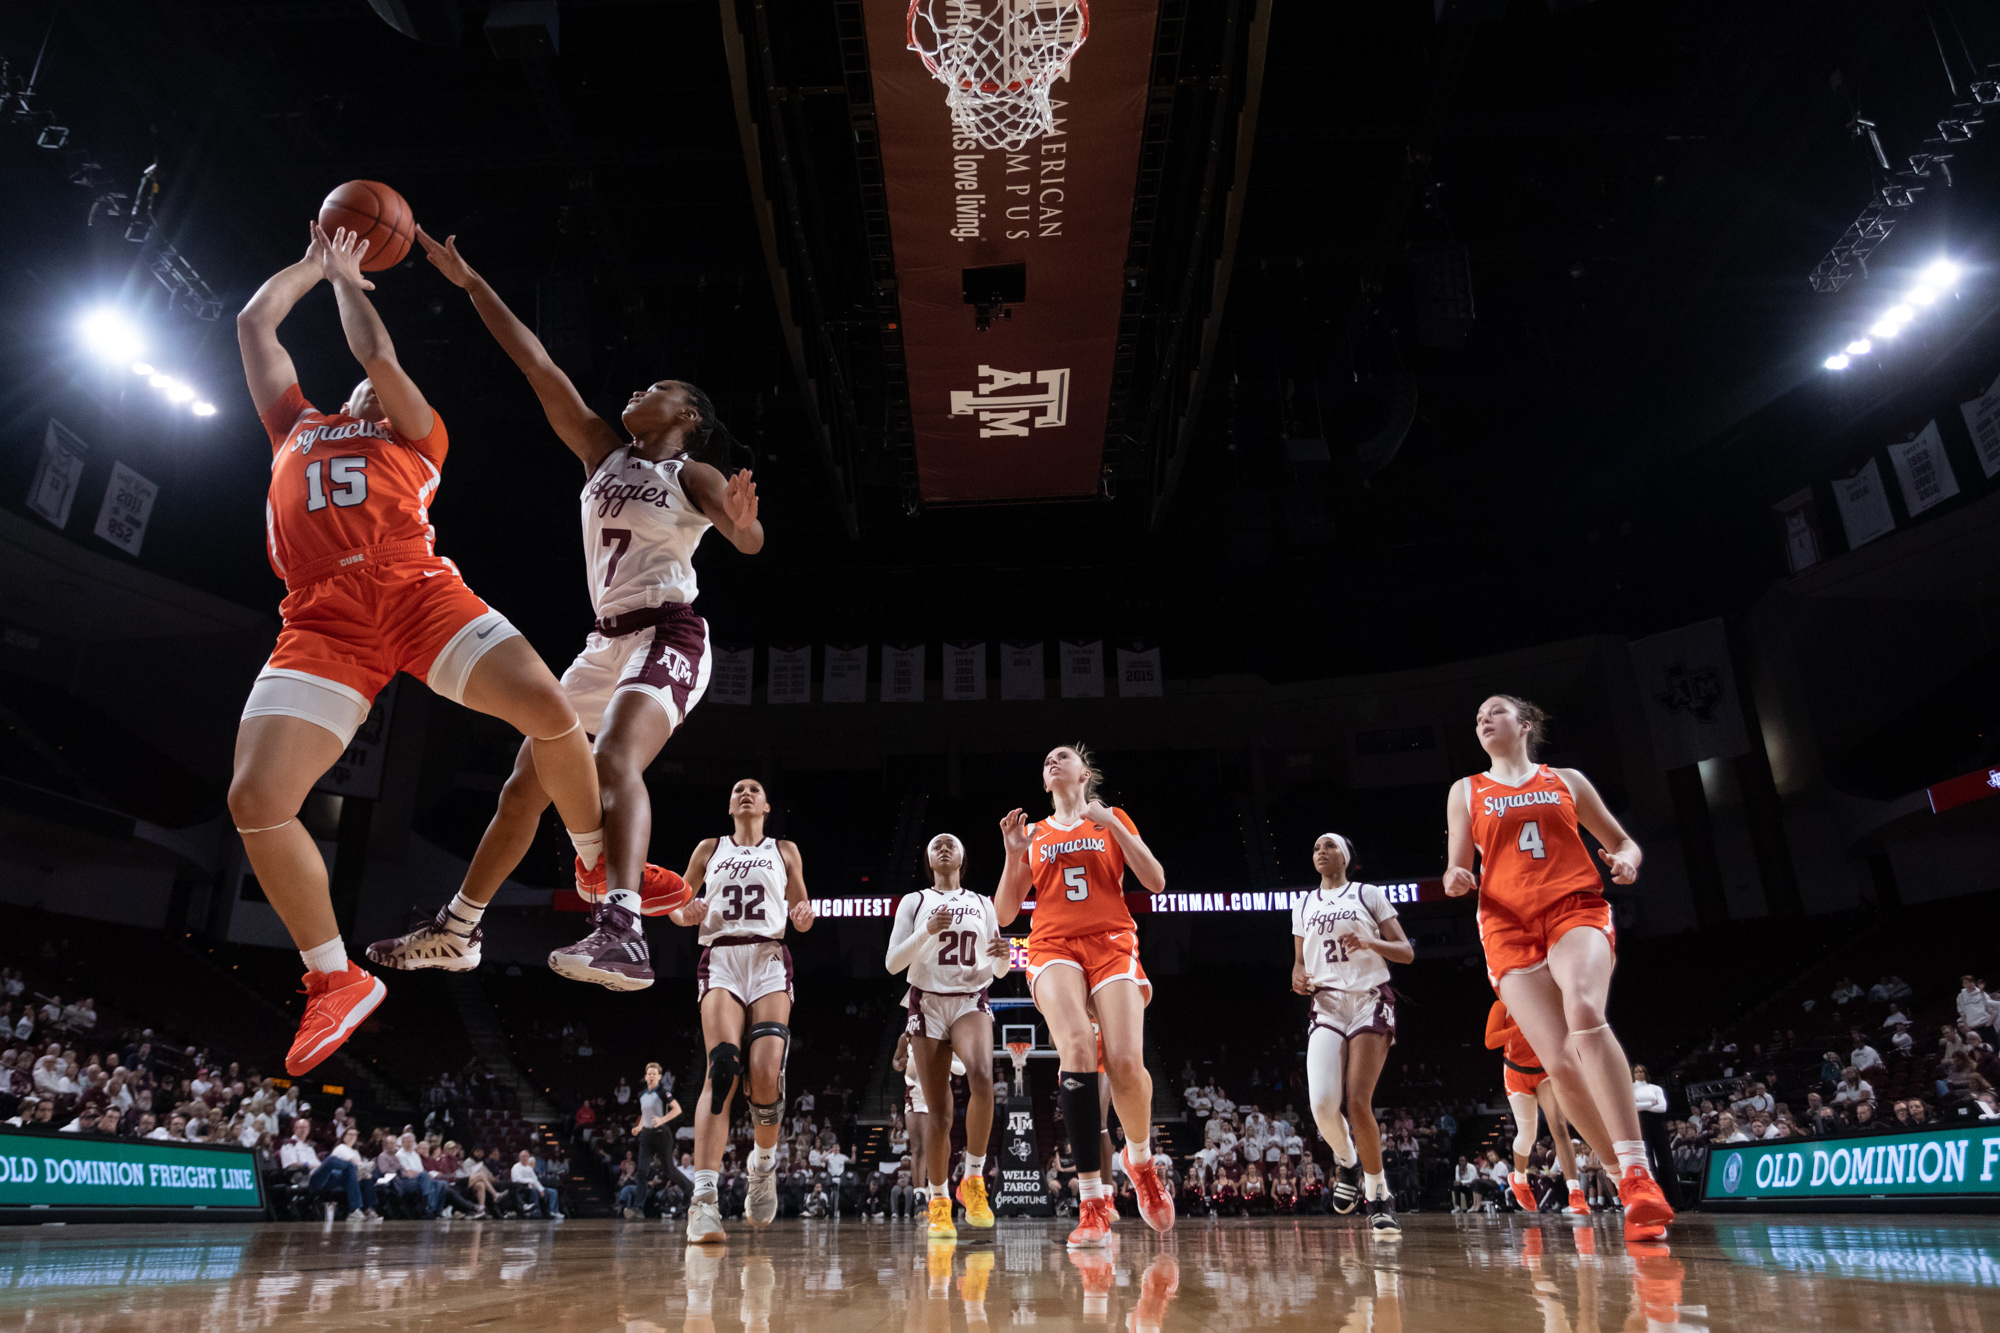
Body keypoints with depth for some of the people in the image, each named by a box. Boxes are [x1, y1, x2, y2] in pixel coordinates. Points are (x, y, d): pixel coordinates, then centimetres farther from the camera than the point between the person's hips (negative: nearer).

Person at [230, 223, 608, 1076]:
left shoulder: (417, 433, 24)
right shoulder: (295, 425, 35)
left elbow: (377, 353, 11)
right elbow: (253, 323, 37)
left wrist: (347, 277, 28)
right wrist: (318, 261, 46)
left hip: (412, 584, -2)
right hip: (322, 617, 3)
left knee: (546, 704, -25)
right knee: (255, 798, -17)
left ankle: (599, 863, 1)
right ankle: (336, 982, 0)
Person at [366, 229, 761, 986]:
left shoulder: (694, 474, -2)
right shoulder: (602, 451, 15)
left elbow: (748, 542, -19)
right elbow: (537, 364, 13)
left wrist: (743, 520, -43)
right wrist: (469, 283, 12)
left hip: (668, 638, -7)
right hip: (606, 641, 8)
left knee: (614, 760, -34)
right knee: (524, 786, 11)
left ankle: (622, 933, -45)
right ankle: (456, 930, 24)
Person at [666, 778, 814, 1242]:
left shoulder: (784, 851, 18)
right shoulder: (710, 848, 19)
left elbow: (801, 916, 17)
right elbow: (677, 905, 18)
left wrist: (803, 916, -7)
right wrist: (686, 914, -6)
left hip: (769, 959, 0)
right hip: (721, 958, 0)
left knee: (765, 1074, -16)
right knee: (722, 1066, -22)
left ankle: (764, 1162, 14)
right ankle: (704, 1196, -27)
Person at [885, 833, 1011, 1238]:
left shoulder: (982, 904, 13)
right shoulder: (914, 902, 8)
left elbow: (998, 971, 14)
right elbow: (893, 963, -1)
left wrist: (1002, 956, -9)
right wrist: (927, 932, -16)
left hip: (970, 1002, 0)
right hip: (928, 1004, 0)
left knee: (981, 1076, -30)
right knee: (938, 1110, -1)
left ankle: (973, 1180, -16)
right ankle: (939, 1205, 12)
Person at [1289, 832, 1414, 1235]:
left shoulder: (1369, 894, 5)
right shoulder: (1303, 905, 16)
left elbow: (1406, 952, 1)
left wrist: (1369, 942, -18)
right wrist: (1299, 979, -3)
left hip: (1370, 1002, -3)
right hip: (1327, 1006, 3)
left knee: (1358, 1101, -15)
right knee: (1323, 1103, -15)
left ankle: (1380, 1195, 4)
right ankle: (1346, 1162, 17)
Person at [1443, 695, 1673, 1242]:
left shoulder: (1566, 781, 17)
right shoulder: (1466, 792, 18)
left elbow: (1622, 841, 22)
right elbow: (1457, 869, 14)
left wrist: (1627, 859, -2)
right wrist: (1455, 878, -11)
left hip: (1575, 907, -1)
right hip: (1508, 926, 1)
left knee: (1585, 1013, -32)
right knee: (1559, 1062, -12)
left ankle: (1639, 1174, -33)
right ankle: (1628, 1181, 4)